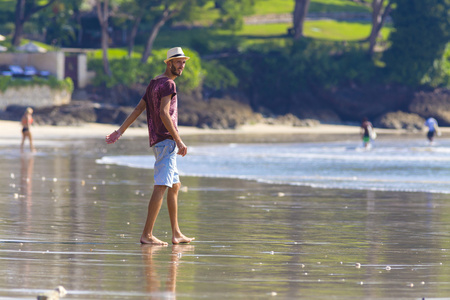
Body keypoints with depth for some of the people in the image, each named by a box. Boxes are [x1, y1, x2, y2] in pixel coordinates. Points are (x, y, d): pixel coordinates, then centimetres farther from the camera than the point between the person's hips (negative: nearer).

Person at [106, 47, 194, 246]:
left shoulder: (154, 83, 19)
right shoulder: (168, 84, -10)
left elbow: (138, 109, 19)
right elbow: (164, 114, -21)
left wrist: (120, 132, 19)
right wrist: (179, 141, -21)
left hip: (158, 142, 10)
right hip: (167, 140, -10)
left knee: (175, 186, 15)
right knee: (161, 187, -13)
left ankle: (176, 234, 18)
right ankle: (147, 234, -18)